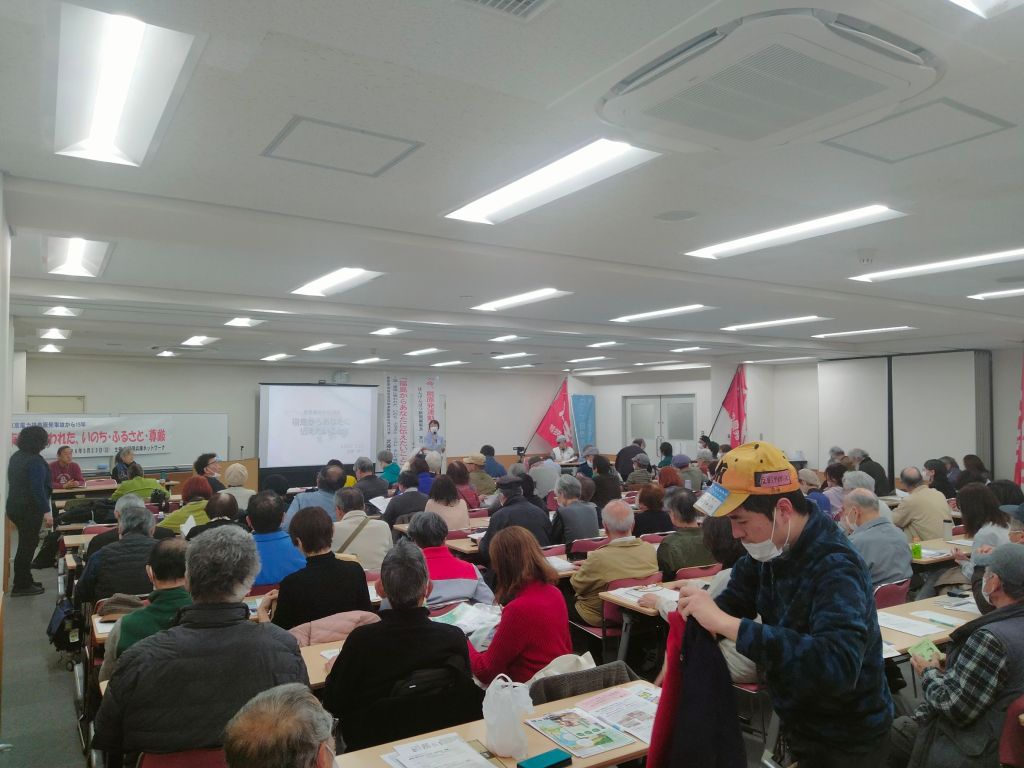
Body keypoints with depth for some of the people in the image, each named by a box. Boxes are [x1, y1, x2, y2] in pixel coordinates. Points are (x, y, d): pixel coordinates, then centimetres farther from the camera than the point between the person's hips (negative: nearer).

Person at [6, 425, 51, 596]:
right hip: (29, 509, -9)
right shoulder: (35, 460, -20)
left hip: (15, 506, 9)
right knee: (28, 545, 0)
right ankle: (21, 586, 7)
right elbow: (37, 488, -25)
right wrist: (46, 511, -23)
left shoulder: (16, 456, 9)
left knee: (26, 543, 18)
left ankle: (23, 580, 27)